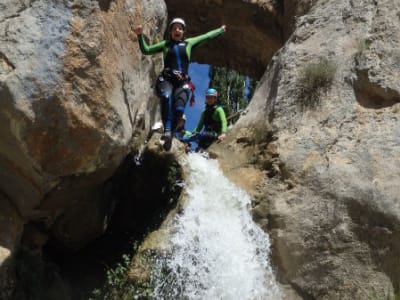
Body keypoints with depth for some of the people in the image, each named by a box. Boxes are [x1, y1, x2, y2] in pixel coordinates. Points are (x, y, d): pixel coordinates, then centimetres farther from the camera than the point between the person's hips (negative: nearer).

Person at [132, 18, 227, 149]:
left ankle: (170, 134, -9)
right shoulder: (165, 44, 19)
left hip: (183, 82, 1)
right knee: (166, 97, -36)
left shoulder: (189, 43, 20)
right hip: (166, 79, -1)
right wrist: (140, 35, 8)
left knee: (179, 108, -23)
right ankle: (167, 130, -41)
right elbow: (146, 50, 20)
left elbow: (207, 36, 31)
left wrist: (221, 30, 40)